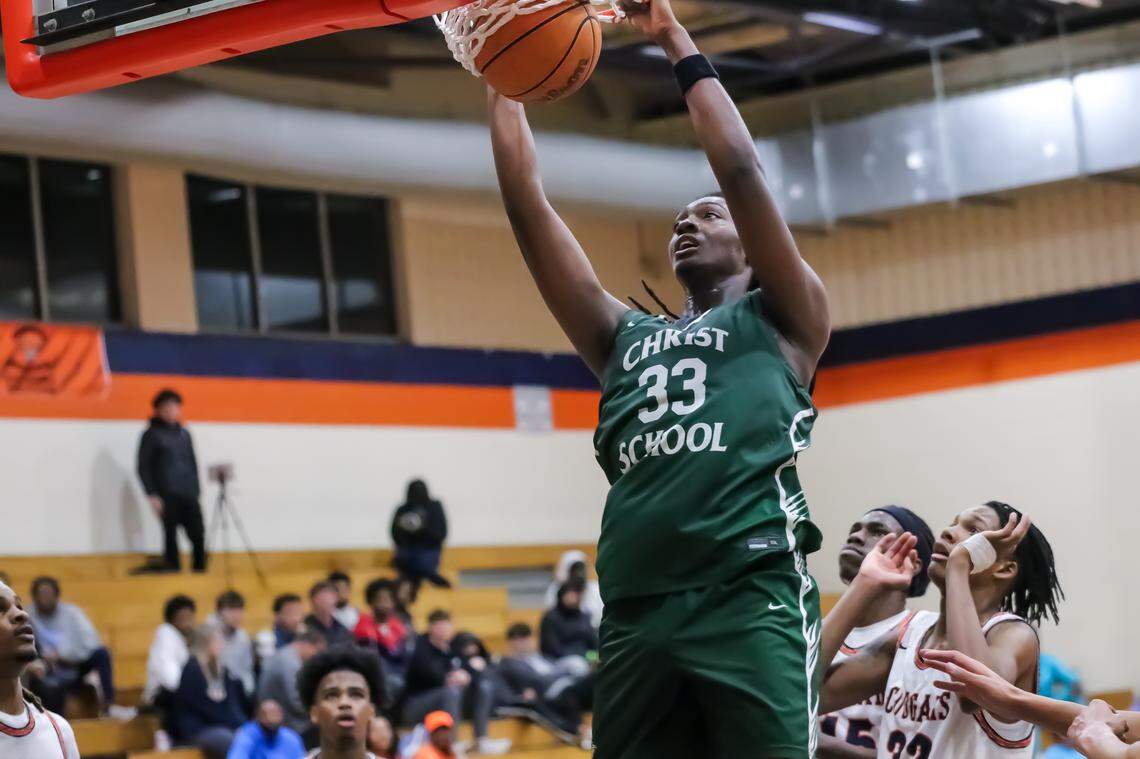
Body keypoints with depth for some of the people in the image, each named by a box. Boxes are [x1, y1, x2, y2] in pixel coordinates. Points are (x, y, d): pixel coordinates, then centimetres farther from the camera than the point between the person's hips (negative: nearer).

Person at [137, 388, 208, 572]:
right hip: (167, 497, -4)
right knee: (171, 538, -4)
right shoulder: (152, 435, 2)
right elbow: (143, 467, -1)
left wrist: (196, 490, 13)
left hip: (189, 496, 5)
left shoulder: (184, 434, 17)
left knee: (198, 536, -3)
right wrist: (152, 495, -9)